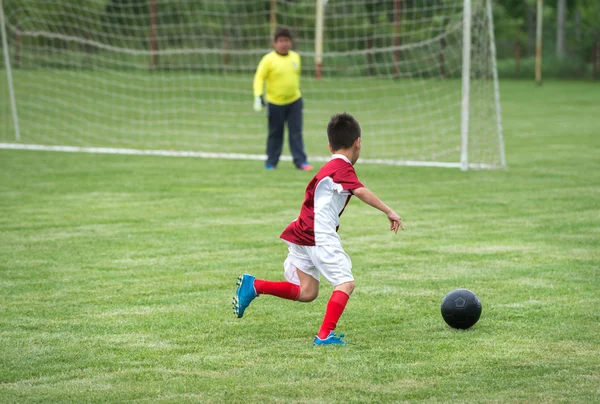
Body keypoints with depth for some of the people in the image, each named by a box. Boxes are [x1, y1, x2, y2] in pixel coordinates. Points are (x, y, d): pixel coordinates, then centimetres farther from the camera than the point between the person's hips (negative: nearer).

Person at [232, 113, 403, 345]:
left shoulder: (329, 167, 21)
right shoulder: (343, 169, -10)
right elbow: (361, 192, -27)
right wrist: (389, 212, -28)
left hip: (302, 236, 9)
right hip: (320, 238, -9)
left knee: (307, 293, 9)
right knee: (345, 283, -10)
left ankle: (253, 285, 7)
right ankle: (325, 335, -20)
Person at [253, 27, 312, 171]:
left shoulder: (295, 57, 4)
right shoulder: (269, 59, -11)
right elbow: (259, 78, -10)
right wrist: (258, 96, -19)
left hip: (294, 101, 3)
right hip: (275, 103, -3)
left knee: (296, 133, -1)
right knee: (275, 134, 7)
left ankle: (300, 161, -1)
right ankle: (271, 162, 19)